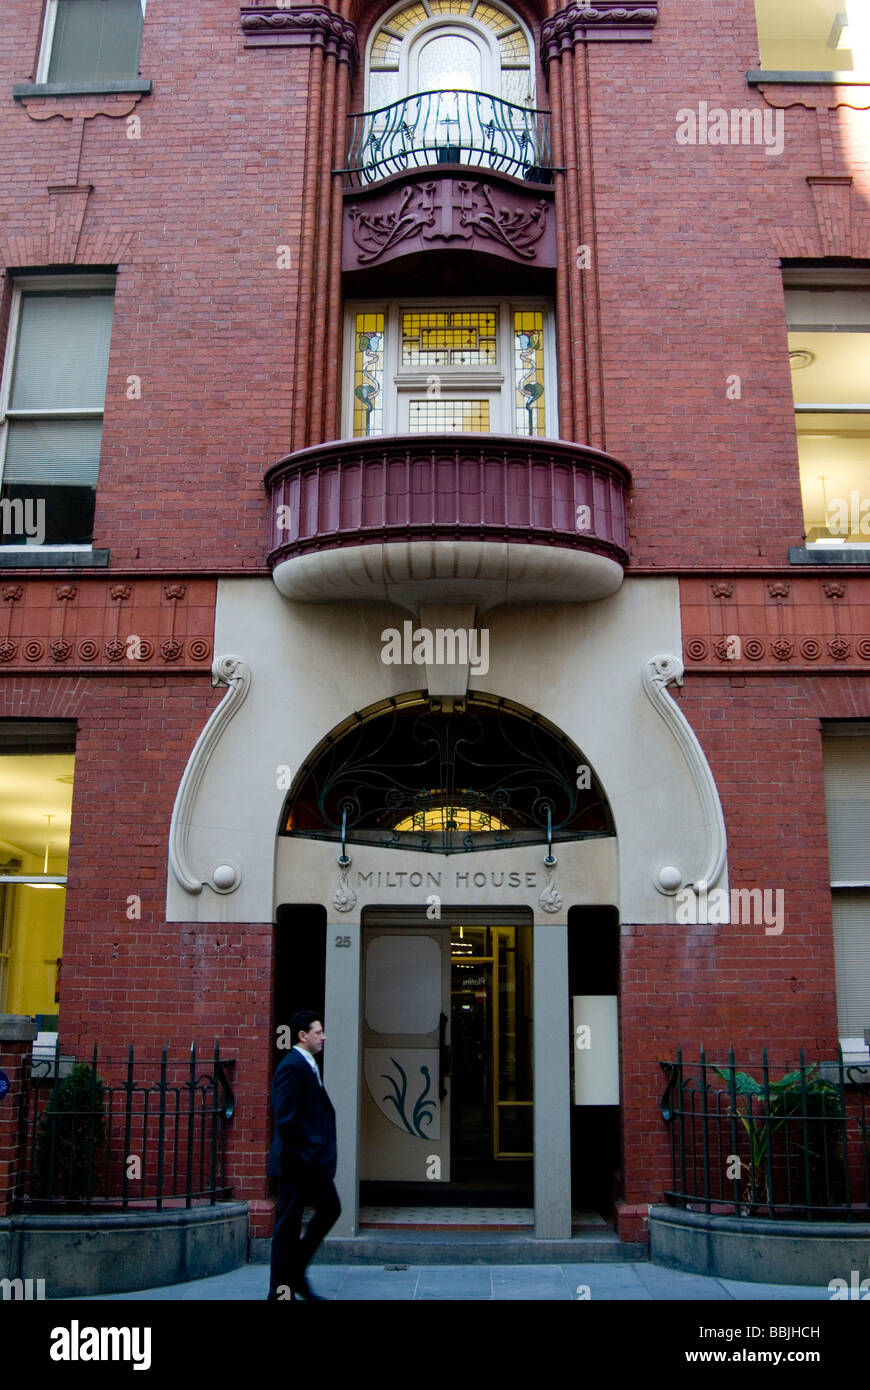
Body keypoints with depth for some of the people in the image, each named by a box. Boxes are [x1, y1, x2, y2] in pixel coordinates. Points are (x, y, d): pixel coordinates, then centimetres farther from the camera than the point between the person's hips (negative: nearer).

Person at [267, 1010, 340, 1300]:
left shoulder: (307, 1065, 15)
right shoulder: (291, 1066, -17)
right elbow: (285, 1118, -23)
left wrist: (318, 1154, 16)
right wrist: (299, 1155, -20)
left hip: (313, 1161, 10)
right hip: (298, 1162, -10)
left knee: (330, 1209, 14)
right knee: (288, 1223, 1)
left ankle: (295, 1275, 23)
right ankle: (281, 1290, 12)